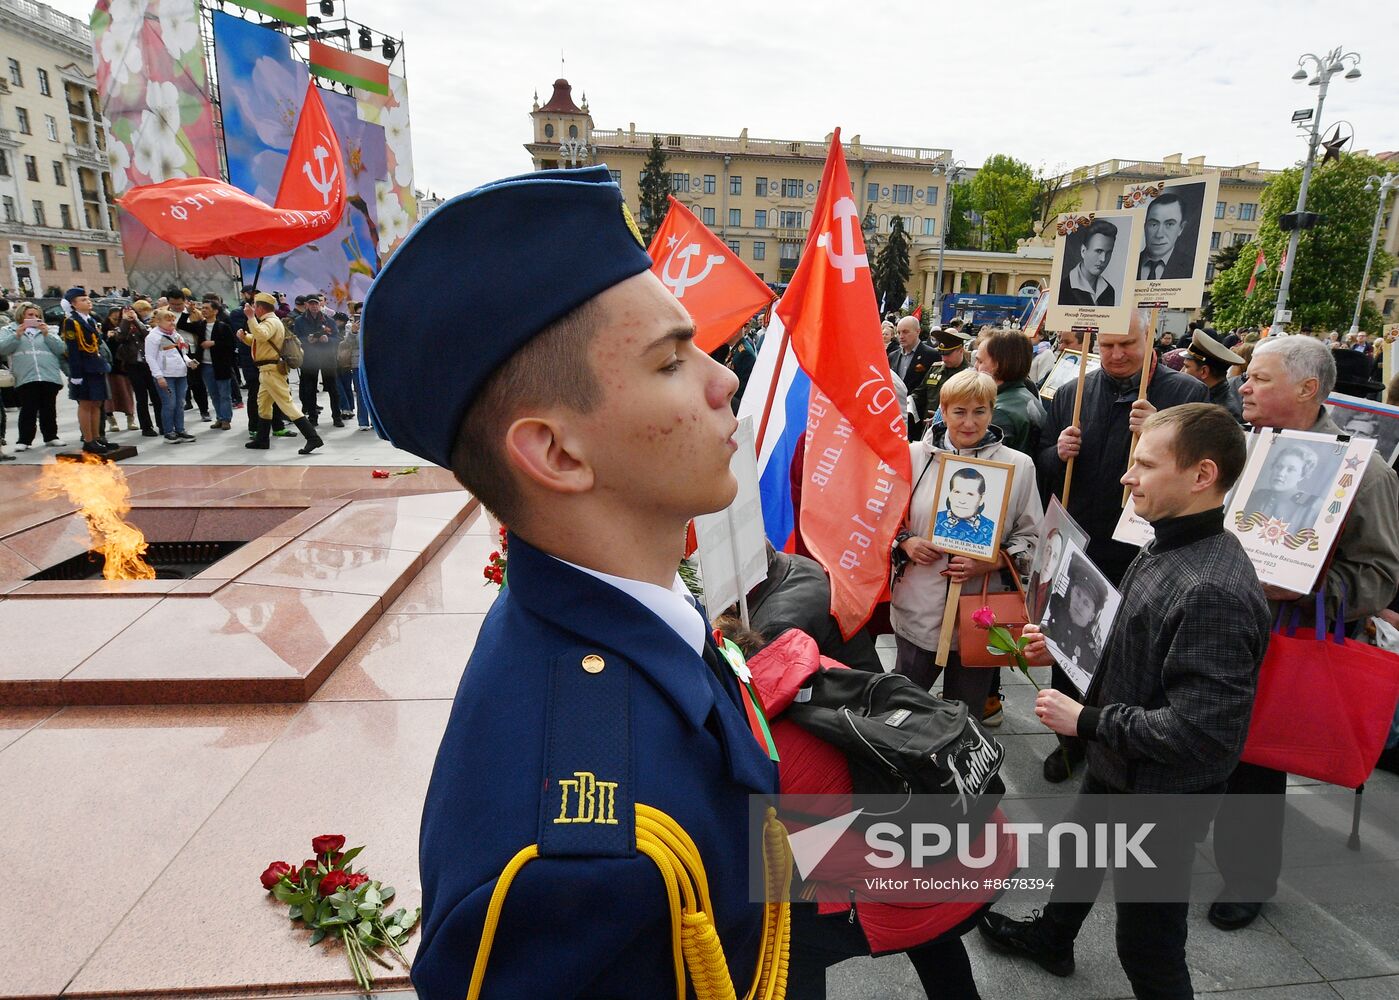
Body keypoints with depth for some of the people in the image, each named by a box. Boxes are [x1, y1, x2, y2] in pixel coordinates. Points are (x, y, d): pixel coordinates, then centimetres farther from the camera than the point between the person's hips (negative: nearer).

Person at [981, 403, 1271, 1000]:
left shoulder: (1214, 591, -33)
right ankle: (1050, 938, 60)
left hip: (1161, 795, -10)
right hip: (1117, 767, 10)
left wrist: (1086, 720, -24)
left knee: (1149, 947, 10)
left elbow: (1199, 730, -33)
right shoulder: (1167, 548, -1)